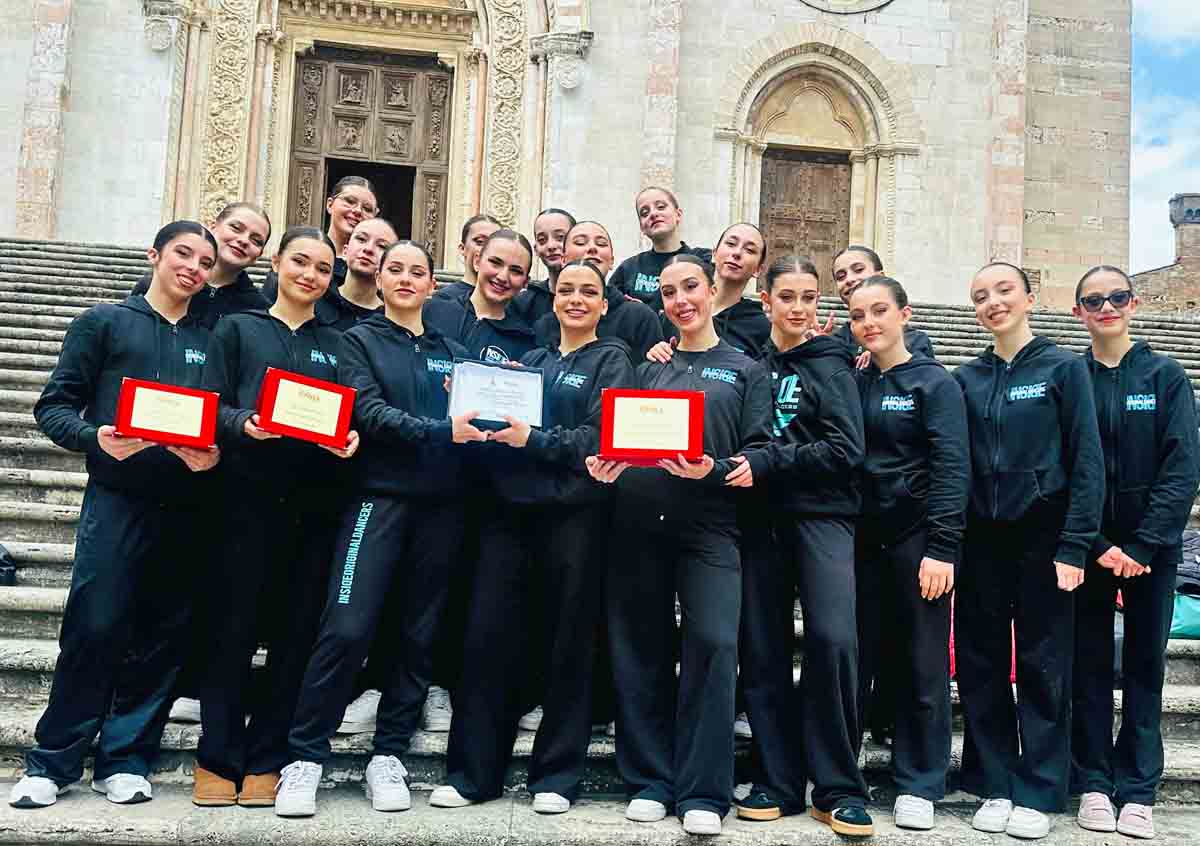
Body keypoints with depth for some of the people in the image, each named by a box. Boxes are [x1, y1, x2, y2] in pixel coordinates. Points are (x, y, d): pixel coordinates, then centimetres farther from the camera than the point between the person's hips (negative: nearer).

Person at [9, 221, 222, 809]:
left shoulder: (209, 340, 15)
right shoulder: (105, 322, 7)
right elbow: (54, 407, 1)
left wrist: (216, 453, -9)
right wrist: (97, 438, -18)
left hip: (185, 509, 3)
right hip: (118, 500, -3)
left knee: (163, 639, 4)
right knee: (94, 628, -5)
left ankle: (125, 759, 16)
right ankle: (54, 761, 10)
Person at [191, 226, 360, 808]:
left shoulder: (337, 343, 17)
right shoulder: (237, 330, 12)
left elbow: (355, 417, 13)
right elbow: (212, 406, 3)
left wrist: (350, 441, -9)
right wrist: (244, 425, -18)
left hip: (315, 503, 2)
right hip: (250, 496, -2)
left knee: (296, 632, 3)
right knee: (234, 627, -1)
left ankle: (266, 761, 13)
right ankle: (218, 760, 11)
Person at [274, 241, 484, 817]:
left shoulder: (453, 352, 16)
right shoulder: (359, 341, 6)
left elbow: (473, 417, 15)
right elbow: (368, 412, -11)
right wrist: (440, 431, -23)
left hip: (440, 505, 4)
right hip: (378, 496, -3)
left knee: (418, 635, 6)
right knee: (346, 630, -11)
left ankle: (388, 756, 18)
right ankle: (305, 758, 3)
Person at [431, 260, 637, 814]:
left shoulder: (611, 361, 6)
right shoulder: (531, 360, 20)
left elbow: (601, 436, -8)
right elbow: (506, 424, 16)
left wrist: (535, 440, -18)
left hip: (575, 514, -4)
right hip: (511, 508, 4)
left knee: (565, 643, 2)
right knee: (489, 636, 1)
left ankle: (557, 775, 15)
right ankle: (473, 771, 12)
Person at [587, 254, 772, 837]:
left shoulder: (746, 372, 12)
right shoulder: (648, 369, 19)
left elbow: (757, 452, 2)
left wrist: (711, 470, -16)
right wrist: (604, 462, -7)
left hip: (709, 525, -2)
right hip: (639, 523, 3)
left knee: (712, 643, -13)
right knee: (641, 651, 4)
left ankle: (703, 793, -2)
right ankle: (650, 781, 17)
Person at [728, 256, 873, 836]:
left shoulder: (829, 364, 3)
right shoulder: (752, 362, 14)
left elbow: (845, 449, -8)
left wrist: (765, 463, -16)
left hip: (822, 514, -3)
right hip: (762, 517, 4)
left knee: (832, 640, -15)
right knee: (762, 651, 2)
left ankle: (838, 789, -2)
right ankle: (778, 782, 14)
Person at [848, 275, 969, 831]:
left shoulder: (935, 383, -2)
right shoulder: (851, 383, 11)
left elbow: (952, 469, -10)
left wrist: (942, 548, -16)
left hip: (916, 538, -3)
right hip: (859, 538, 4)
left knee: (922, 665, 4)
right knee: (852, 658, 6)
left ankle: (919, 785, 17)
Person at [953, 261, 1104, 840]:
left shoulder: (1063, 368, -1)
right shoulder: (967, 378, 8)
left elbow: (1087, 462, -5)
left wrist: (1075, 546, -12)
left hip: (1042, 537, -3)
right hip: (980, 541, 3)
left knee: (1042, 667, 3)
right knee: (981, 666, 6)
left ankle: (1038, 794, 14)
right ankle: (996, 787, 19)